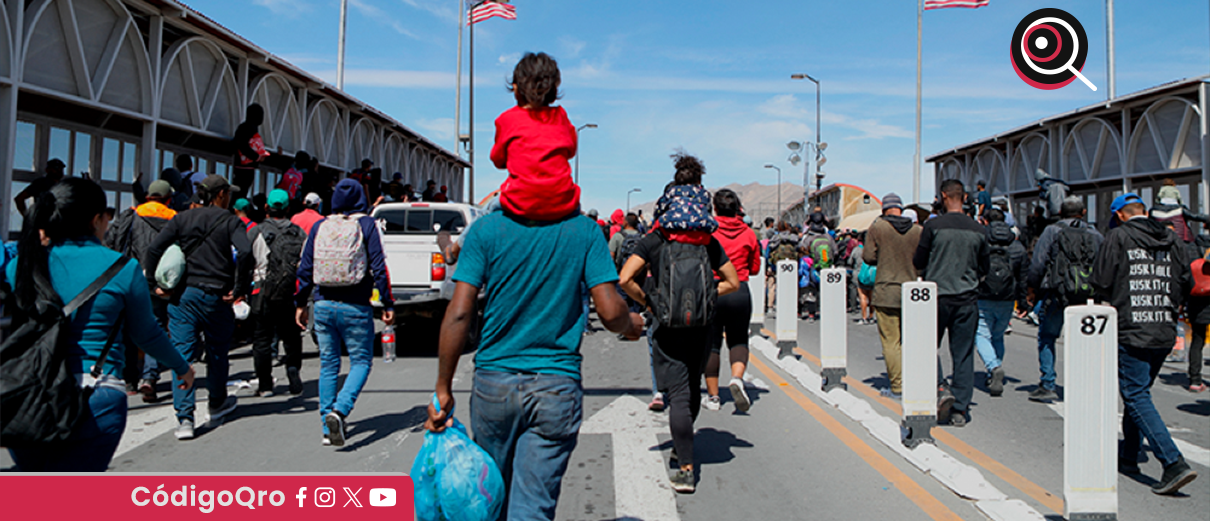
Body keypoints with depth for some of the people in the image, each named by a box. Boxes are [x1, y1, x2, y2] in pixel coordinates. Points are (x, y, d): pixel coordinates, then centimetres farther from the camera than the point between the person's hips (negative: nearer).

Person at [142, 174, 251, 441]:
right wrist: (240, 289, -12)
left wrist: (154, 283, 2)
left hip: (183, 295, 2)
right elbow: (245, 252, -19)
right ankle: (217, 407, 34)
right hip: (216, 297, -2)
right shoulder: (230, 221, -1)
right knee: (217, 354, 16)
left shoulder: (182, 219, 7)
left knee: (182, 355, 2)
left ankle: (184, 419, -6)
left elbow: (155, 248, -3)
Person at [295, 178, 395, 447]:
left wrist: (300, 303, 17)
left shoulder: (319, 226, 7)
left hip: (324, 305, 4)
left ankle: (328, 427, 13)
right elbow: (379, 267, -8)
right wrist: (387, 304, -5)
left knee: (328, 365, 13)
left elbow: (305, 268, 8)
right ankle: (338, 411, -15)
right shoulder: (366, 224, -4)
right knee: (361, 361, 7)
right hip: (355, 307, -4)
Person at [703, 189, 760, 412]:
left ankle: (713, 396, 11)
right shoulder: (748, 233, 3)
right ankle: (737, 377, -13)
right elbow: (755, 267, 9)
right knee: (738, 340, 14)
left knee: (711, 343, 8)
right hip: (740, 292, 1)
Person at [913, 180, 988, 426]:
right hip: (967, 298, 3)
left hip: (937, 296, -2)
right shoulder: (978, 230, 2)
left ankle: (940, 388, -8)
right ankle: (960, 409, 9)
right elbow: (984, 268, 10)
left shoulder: (933, 226, -8)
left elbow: (918, 262, -3)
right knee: (963, 353, 7)